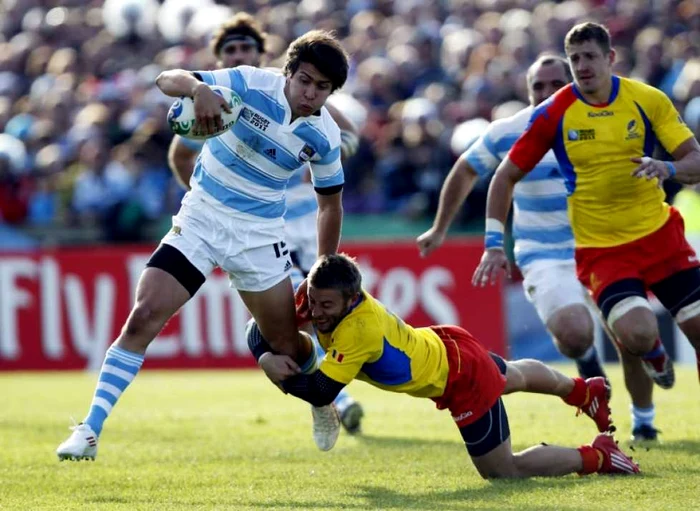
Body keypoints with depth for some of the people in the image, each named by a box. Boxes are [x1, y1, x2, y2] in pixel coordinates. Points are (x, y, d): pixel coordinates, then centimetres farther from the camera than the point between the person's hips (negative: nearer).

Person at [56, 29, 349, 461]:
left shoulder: (324, 136, -7)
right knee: (144, 316, -15)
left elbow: (330, 203, 9)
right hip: (200, 219, -2)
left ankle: (326, 404, 41)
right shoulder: (252, 84, -15)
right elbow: (167, 80, -23)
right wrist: (199, 88, -46)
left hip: (260, 235, 2)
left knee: (287, 345, 6)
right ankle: (90, 432, -13)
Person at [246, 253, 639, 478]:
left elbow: (321, 392, -43)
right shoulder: (330, 296, -17)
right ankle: (584, 391, 67)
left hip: (464, 382, -9)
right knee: (513, 378, 38)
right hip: (446, 344, 9)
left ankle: (598, 457, 16)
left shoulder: (359, 331, -39)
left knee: (503, 470, 0)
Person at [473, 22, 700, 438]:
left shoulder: (649, 100, -3)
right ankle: (654, 355, 13)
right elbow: (507, 176, 1)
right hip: (600, 248, -2)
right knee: (637, 333, -25)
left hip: (659, 235, 2)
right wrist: (495, 244, -7)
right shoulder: (554, 113, -6)